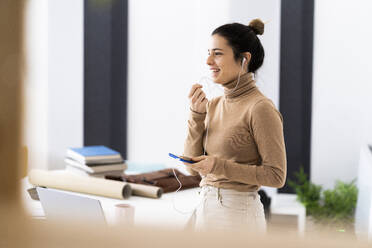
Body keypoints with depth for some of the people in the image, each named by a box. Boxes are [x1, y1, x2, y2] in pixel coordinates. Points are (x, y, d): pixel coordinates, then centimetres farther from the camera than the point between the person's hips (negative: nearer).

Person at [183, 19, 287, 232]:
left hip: (238, 213, -7)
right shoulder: (214, 105, 9)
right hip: (206, 208, 7)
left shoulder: (261, 108, -13)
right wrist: (197, 115, -4)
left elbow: (276, 176, -15)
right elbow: (193, 166, 6)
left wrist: (220, 166, -21)